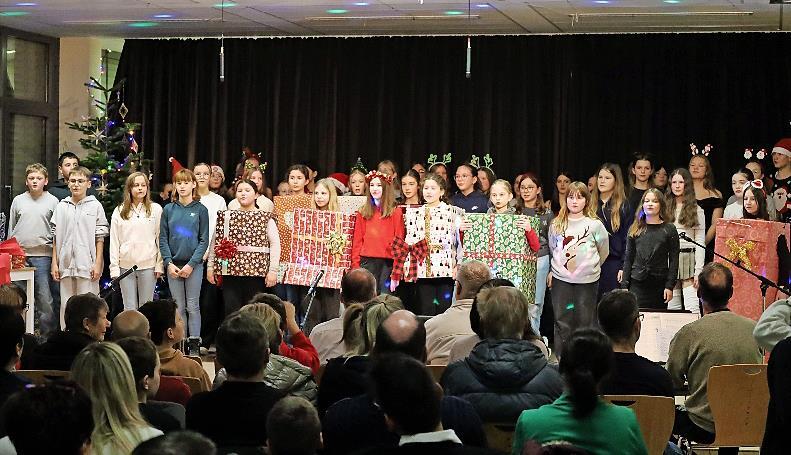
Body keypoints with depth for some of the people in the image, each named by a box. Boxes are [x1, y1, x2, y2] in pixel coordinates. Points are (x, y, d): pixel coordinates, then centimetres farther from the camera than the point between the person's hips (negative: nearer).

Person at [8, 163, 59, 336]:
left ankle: (48, 333, 1)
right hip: (19, 255, 3)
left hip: (42, 255, -3)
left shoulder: (52, 201, 3)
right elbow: (11, 229, 16)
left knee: (45, 297, -6)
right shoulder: (18, 201, 10)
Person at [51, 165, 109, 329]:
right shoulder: (61, 207, 10)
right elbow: (55, 238, 11)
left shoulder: (95, 206, 2)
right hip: (66, 265, 3)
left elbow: (100, 238, 0)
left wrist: (97, 264, -6)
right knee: (66, 306, 7)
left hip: (87, 266, -3)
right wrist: (54, 263, 5)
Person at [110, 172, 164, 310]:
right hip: (125, 266, 1)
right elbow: (114, 242, 6)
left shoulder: (156, 209, 4)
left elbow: (160, 239, 3)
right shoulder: (119, 212, 7)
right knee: (129, 308, 4)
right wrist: (114, 268, 0)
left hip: (148, 265, -1)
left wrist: (159, 265, -4)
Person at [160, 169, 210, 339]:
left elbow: (204, 240, -2)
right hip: (173, 265, 2)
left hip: (194, 265, -2)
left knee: (193, 307, 0)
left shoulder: (200, 209, 1)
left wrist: (191, 264, -11)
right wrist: (169, 263, -6)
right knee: (179, 307, 6)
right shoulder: (168, 209, 6)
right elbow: (163, 239, 6)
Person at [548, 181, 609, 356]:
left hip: (587, 281, -2)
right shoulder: (556, 224, 4)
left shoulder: (594, 225, -4)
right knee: (561, 322, 5)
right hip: (561, 280, 2)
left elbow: (603, 251, 8)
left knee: (585, 321, 5)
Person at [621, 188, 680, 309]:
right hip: (637, 284, 1)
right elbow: (628, 259, 11)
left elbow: (674, 260, 2)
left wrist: (670, 286, -6)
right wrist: (624, 285, 4)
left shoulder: (669, 229, 4)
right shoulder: (635, 229, 9)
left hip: (660, 285, -1)